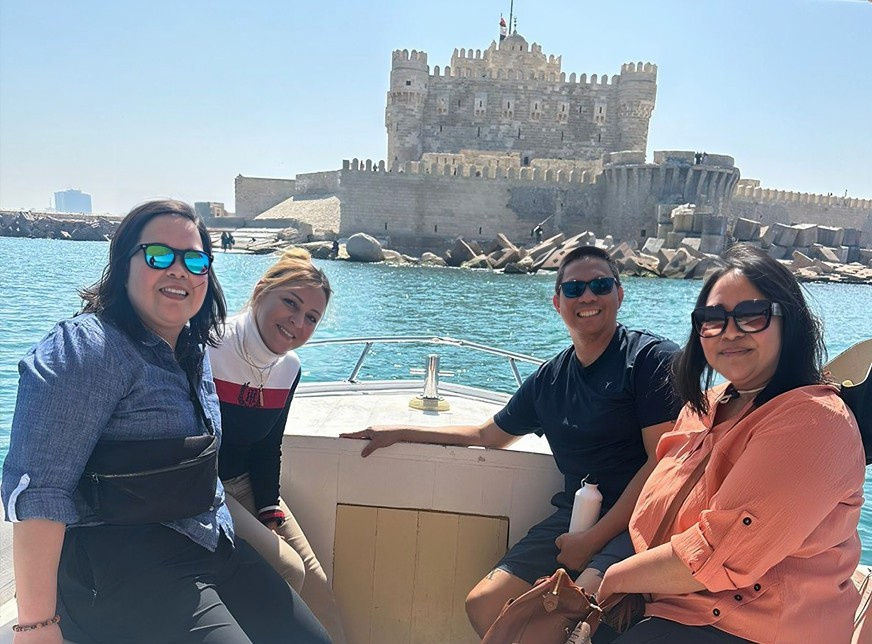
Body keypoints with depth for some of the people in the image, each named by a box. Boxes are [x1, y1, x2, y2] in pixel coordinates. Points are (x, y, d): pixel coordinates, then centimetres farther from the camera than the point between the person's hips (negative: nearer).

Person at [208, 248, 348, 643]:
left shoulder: (289, 370, -1)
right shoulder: (205, 350, -23)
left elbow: (268, 449, 7)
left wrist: (270, 512, -3)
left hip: (246, 484, 7)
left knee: (313, 579, 2)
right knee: (286, 571, -16)